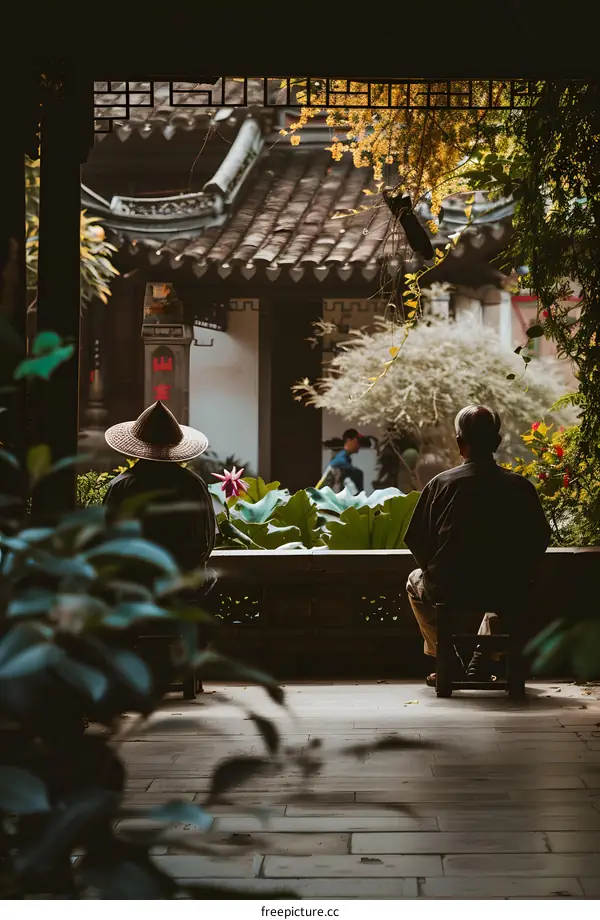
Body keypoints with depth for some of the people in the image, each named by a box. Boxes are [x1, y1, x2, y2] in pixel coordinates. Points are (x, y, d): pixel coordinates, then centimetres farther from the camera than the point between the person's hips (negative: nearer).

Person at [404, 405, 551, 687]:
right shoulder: (521, 486, -6)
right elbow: (540, 539, 2)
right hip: (506, 595, 1)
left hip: (450, 591, -1)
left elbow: (416, 540, -3)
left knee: (415, 582, 34)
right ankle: (481, 664, 28)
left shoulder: (441, 484, -9)